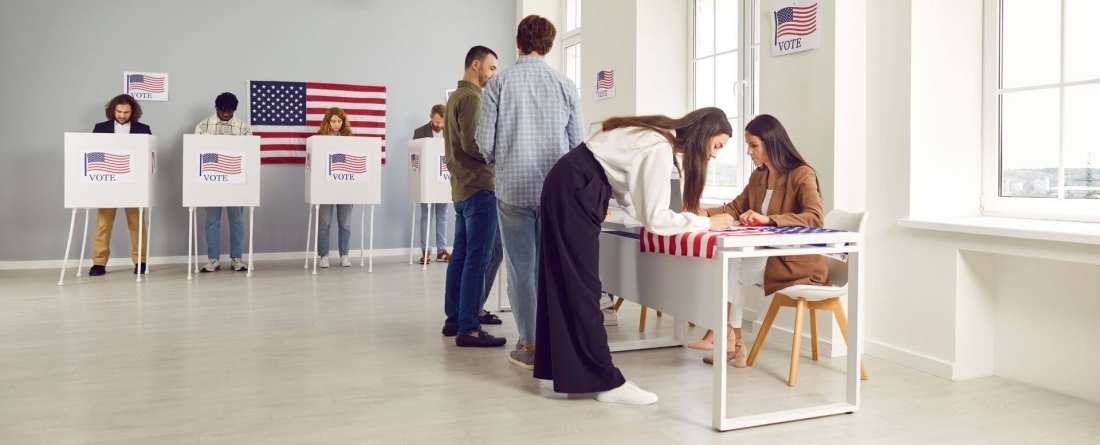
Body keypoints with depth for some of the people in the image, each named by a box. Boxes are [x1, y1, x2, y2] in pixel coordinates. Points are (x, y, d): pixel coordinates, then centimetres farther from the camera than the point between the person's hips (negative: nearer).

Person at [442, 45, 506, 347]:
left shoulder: (455, 96, 20)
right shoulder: (471, 97, -12)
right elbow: (473, 143, -21)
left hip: (462, 187, 10)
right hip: (478, 188, -10)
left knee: (460, 256, 12)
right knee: (477, 260, -10)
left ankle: (453, 319, 18)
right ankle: (469, 329, -9)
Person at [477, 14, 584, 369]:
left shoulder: (499, 84, -4)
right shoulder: (566, 86, -1)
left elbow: (484, 144, -5)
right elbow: (578, 143, -1)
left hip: (513, 190, -1)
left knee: (521, 270, 8)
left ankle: (530, 346, 14)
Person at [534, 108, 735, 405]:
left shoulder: (660, 137, 10)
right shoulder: (659, 148, -19)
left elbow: (635, 202, 10)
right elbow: (655, 219, -21)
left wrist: (690, 217, 4)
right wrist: (707, 223, -13)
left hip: (568, 189, 10)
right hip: (574, 192, -10)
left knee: (565, 282, 14)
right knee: (581, 287, -5)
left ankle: (557, 366, 24)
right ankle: (605, 381, 1)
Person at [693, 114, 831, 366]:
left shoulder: (802, 175, -13)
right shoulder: (758, 177, 11)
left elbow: (816, 219, -27)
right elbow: (735, 209, 11)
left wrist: (768, 219, -38)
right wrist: (705, 214, -9)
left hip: (799, 261, -7)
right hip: (770, 256, 7)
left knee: (735, 269, -24)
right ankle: (732, 344, -17)